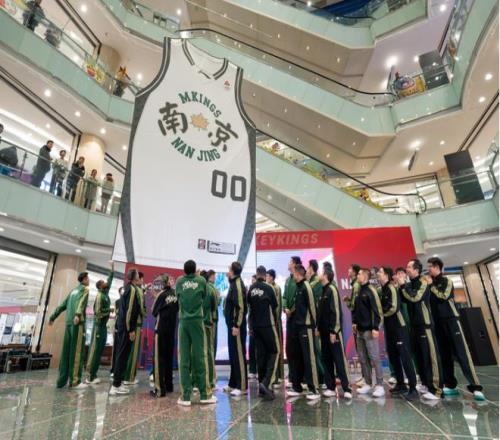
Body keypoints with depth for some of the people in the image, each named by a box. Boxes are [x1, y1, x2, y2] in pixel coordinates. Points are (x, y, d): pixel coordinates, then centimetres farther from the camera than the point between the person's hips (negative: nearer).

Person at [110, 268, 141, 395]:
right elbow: (130, 310, -20)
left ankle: (118, 382, 24)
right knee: (123, 354, -4)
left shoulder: (129, 288, 14)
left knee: (121, 354, 15)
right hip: (126, 326, -9)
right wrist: (131, 330, -19)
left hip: (123, 325, 9)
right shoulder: (133, 289, -14)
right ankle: (116, 385, 1)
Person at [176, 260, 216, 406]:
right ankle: (205, 394, 11)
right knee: (200, 357, 4)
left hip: (183, 321, 1)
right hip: (197, 321, -1)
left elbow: (177, 298, 16)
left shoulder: (179, 281, 3)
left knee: (184, 358, 4)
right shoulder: (202, 281, 0)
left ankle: (185, 396, 8)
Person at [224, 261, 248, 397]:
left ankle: (242, 386, 8)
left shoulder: (238, 284, -14)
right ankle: (233, 384, 27)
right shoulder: (234, 283, 14)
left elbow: (241, 307, -21)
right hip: (232, 324, 9)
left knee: (239, 355, -2)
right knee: (233, 355, 16)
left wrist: (236, 325, -22)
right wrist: (233, 325, 14)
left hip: (236, 325, -9)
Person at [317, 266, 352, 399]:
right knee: (326, 360, 12)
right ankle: (331, 387, 20)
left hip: (333, 332, -9)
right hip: (324, 332, 9)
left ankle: (346, 388, 5)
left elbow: (336, 311, -18)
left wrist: (334, 331, -19)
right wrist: (319, 328, 14)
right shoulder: (323, 291, 13)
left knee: (339, 360, -3)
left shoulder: (332, 289, -12)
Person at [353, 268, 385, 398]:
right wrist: (355, 322, 14)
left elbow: (376, 310, -17)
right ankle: (367, 384, 22)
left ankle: (380, 385, 8)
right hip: (360, 330, 8)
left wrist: (375, 327, -20)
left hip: (369, 330, -8)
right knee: (363, 359, 12)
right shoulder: (359, 292, 13)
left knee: (374, 358, -2)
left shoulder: (370, 290, -12)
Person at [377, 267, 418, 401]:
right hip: (388, 328, 8)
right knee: (393, 357, 14)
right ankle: (401, 384, 27)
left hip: (399, 327, -8)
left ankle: (413, 389, 2)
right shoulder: (380, 290, 7)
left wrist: (382, 313, -10)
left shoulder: (391, 288, -15)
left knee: (405, 357, -5)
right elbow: (379, 307, 15)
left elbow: (394, 308, -24)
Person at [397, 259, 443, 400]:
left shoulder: (423, 283, -12)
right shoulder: (410, 284, 10)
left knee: (430, 356, -5)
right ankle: (425, 384, 24)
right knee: (419, 356, 13)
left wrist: (403, 285, -18)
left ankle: (436, 389, -1)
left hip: (425, 325, -8)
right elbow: (404, 299, 8)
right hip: (415, 325, 8)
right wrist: (401, 286, -2)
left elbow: (414, 297, -25)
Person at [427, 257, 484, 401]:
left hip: (451, 320, -5)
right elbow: (429, 301, 10)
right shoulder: (431, 284, 12)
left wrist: (431, 286, -10)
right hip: (438, 323, 5)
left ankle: (475, 387, -8)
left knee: (461, 352, -9)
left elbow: (444, 296, -17)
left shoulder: (446, 280, -1)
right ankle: (450, 385, 13)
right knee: (444, 355, 7)